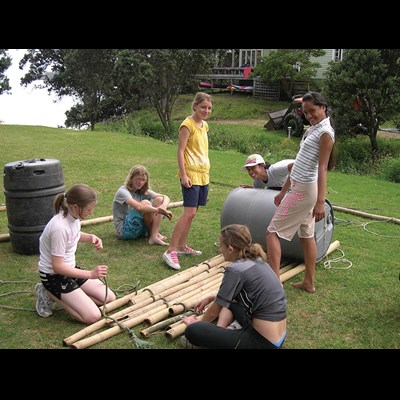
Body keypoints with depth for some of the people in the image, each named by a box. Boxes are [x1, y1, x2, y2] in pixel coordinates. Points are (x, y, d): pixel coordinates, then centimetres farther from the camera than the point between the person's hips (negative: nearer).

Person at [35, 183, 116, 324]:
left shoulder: (73, 216, -6)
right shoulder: (60, 227, -31)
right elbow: (57, 267, -26)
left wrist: (91, 237, -3)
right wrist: (90, 274, -27)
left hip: (70, 268, 9)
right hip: (54, 276, -9)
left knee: (110, 298, 6)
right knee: (93, 316, -17)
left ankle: (59, 294, 11)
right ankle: (50, 295, -1)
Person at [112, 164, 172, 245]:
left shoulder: (143, 191, 6)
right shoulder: (123, 191, -15)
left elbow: (165, 197, -3)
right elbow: (138, 207, -34)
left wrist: (163, 207, -26)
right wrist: (159, 210, -34)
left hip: (140, 228, 7)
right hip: (124, 230, -7)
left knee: (159, 200, -9)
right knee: (145, 203, -28)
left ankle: (154, 236, -22)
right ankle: (152, 234, -10)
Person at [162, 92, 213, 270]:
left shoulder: (204, 125, 14)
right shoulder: (188, 125, -10)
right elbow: (180, 151, -14)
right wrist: (183, 175, -20)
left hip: (203, 174, 8)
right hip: (191, 174, -8)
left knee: (191, 212, 12)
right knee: (189, 212, -14)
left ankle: (182, 246, 22)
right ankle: (170, 251, -11)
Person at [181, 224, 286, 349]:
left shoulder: (235, 270, -16)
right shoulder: (256, 260, 8)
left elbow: (215, 311, -3)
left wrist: (199, 323, 16)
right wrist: (211, 298, 25)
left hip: (262, 342, -9)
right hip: (277, 337, 9)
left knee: (192, 331, -12)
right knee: (227, 298, 27)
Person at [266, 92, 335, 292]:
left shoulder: (325, 132, -12)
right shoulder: (312, 130, 15)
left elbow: (322, 168, -20)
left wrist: (320, 202, -25)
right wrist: (283, 191, 18)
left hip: (305, 189, -10)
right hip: (299, 187, 10)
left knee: (273, 231, -7)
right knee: (306, 234, 14)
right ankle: (309, 282, 25)